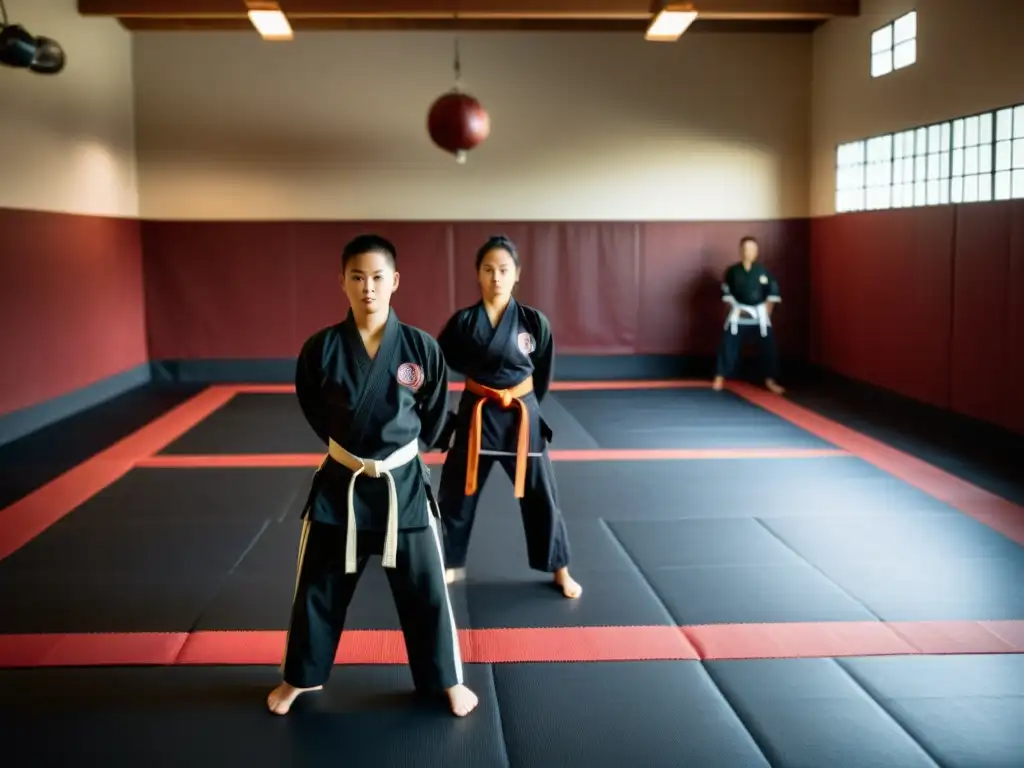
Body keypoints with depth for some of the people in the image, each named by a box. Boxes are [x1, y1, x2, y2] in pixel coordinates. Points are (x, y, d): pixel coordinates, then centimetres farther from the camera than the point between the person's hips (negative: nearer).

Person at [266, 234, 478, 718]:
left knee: (425, 589, 9)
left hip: (403, 483, 0)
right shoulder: (321, 349, -10)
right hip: (339, 482, 1)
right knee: (318, 586, 14)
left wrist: (398, 446, 9)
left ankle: (446, 679, 29)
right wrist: (349, 446, 10)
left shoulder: (421, 348, -11)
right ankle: (300, 677, 36)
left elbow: (434, 415, 4)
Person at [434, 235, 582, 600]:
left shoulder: (534, 321, -7)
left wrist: (521, 402, 8)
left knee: (540, 496, 8)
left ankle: (560, 570, 25)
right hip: (475, 415, 1)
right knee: (456, 494, 9)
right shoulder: (463, 321, -7)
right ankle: (452, 564, 30)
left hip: (521, 415, 0)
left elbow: (542, 374, 5)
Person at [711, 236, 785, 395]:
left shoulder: (763, 271, -5)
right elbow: (726, 292, 5)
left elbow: (773, 293, 2)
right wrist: (734, 308, -2)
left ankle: (770, 380, 15)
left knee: (768, 346, 2)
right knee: (728, 345, -3)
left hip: (759, 315, 1)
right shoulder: (733, 271, -5)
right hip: (738, 315, 0)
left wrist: (766, 312, -1)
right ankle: (720, 378, 9)